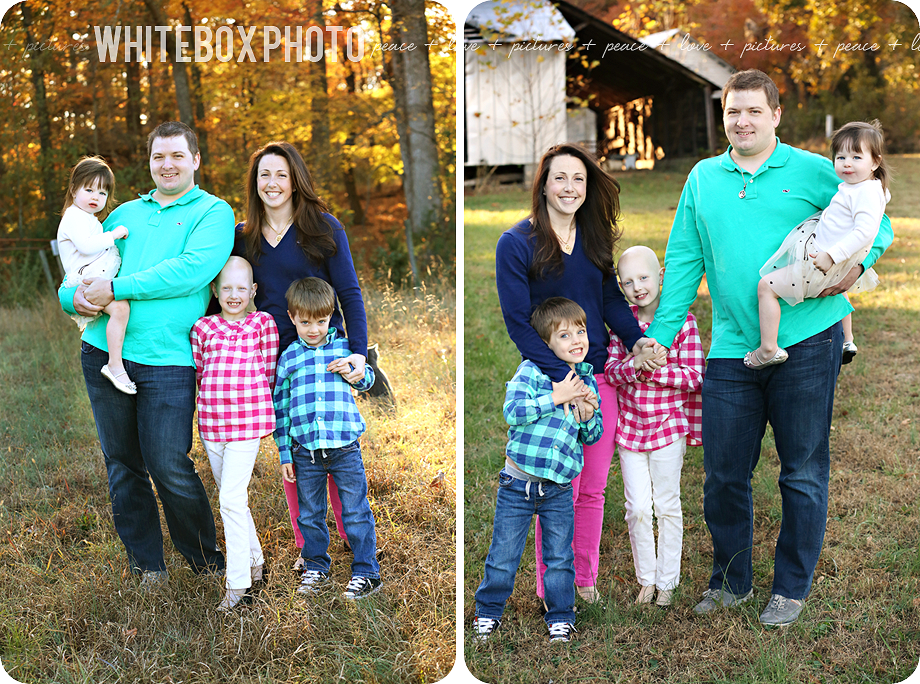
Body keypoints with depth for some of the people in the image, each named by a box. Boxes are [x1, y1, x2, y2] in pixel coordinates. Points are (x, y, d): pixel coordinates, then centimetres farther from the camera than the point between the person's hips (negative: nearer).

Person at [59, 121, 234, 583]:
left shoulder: (213, 212, 2)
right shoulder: (125, 213, 19)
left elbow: (191, 271, -15)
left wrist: (116, 288, -16)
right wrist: (75, 295, -3)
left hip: (167, 359, -5)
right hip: (104, 352, 5)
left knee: (169, 467, -5)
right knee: (121, 464, 9)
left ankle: (205, 559, 18)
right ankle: (147, 565, 25)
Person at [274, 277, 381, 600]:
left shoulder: (345, 347, 6)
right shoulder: (289, 358, 7)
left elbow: (368, 378, 21)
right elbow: (281, 407, 9)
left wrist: (356, 376, -4)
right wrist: (284, 454, 6)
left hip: (344, 445, -1)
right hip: (305, 449, 2)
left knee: (356, 513, 1)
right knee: (309, 515, 12)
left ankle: (367, 572, 11)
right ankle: (316, 567, 28)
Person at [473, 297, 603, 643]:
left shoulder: (587, 381, 8)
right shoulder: (531, 370, -6)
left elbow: (592, 437, 13)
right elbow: (512, 411, -20)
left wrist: (588, 416, -8)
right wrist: (557, 398, -19)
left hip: (559, 490, 3)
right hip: (517, 483, -3)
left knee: (560, 558, 9)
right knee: (503, 555, 7)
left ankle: (560, 617, 27)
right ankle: (488, 611, 26)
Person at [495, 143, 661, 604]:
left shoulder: (595, 238, 10)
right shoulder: (516, 244, -8)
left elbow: (612, 300, 9)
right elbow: (518, 323, -12)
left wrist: (636, 338, -12)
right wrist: (563, 379, -18)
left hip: (601, 375, 5)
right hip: (549, 378, -5)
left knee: (593, 489, 12)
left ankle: (584, 580, 28)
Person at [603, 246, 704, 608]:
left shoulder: (682, 321, -10)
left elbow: (694, 375, -12)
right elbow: (611, 370, -3)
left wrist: (654, 368, -23)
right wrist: (634, 365, -23)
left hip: (668, 425, -3)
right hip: (629, 426, 3)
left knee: (667, 506, 9)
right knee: (637, 509, 7)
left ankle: (667, 581, 23)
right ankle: (646, 578, 24)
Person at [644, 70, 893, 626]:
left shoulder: (814, 172, 3)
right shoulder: (702, 178, 11)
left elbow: (877, 224, 9)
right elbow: (683, 262, 12)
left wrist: (855, 266, -10)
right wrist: (660, 335, 5)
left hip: (806, 339, -2)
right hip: (731, 349, 3)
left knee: (804, 471, 6)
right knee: (723, 474, 8)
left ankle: (792, 589, 22)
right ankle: (731, 581, 28)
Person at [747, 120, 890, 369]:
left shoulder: (866, 192, -23)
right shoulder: (853, 187, 8)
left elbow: (866, 230, -34)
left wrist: (831, 255, -36)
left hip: (822, 266, -11)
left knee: (767, 285, -10)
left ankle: (768, 349, -9)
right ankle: (846, 341, 54)